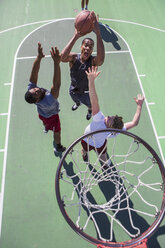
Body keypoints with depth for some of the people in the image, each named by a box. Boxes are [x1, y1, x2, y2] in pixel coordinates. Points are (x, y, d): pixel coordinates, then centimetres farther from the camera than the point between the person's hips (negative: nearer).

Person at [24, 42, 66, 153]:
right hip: (51, 116, -5)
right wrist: (56, 63, -74)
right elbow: (57, 85, -65)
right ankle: (58, 147, 53)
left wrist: (39, 57, -56)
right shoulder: (48, 101, -52)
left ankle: (46, 128, 75)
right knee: (57, 132, 24)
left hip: (42, 113, 6)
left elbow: (34, 74, -43)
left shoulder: (31, 88, -36)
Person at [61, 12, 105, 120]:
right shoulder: (74, 58, -28)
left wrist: (98, 33, -67)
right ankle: (78, 104, 75)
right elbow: (62, 57, -53)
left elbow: (101, 59, -60)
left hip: (87, 92, -1)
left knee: (89, 104, 32)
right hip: (73, 90, 2)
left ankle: (90, 110, 69)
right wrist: (75, 37, -60)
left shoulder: (93, 61, -33)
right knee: (76, 100, 37)